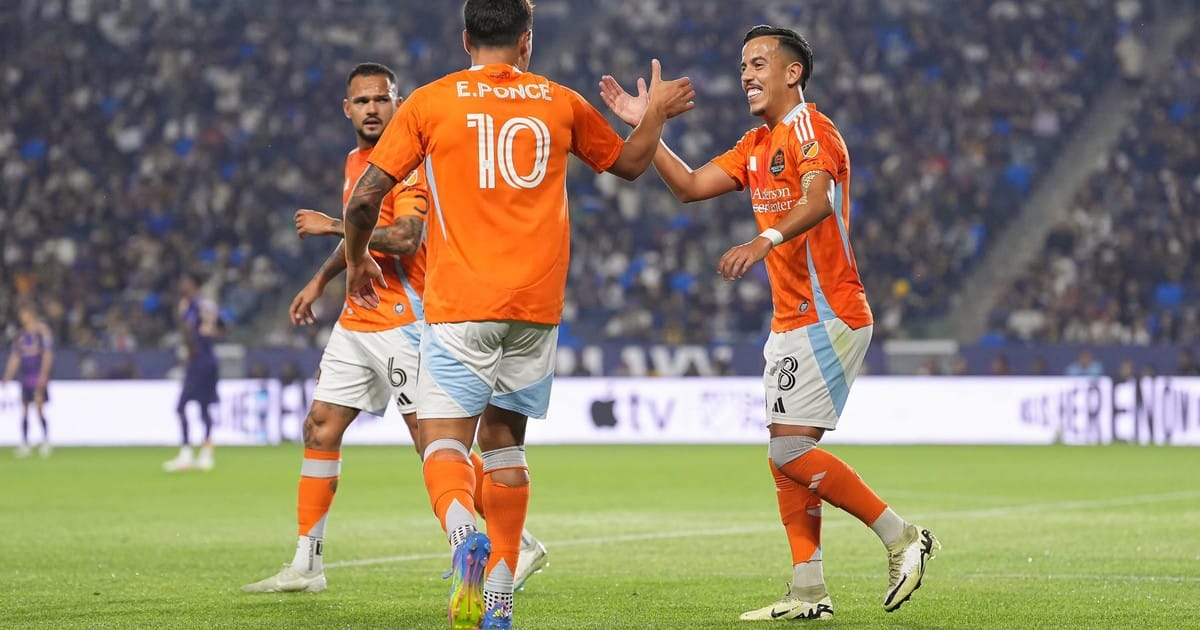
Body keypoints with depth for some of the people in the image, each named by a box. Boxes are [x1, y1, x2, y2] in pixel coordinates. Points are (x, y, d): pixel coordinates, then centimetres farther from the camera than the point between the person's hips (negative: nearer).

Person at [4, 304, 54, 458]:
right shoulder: (21, 334, 15)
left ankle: (46, 441, -3)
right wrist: (7, 378, 14)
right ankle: (25, 444, 6)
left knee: (39, 407, -11)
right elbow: (15, 358, 19)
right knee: (24, 410, 3)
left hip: (38, 375, -6)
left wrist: (43, 375, -16)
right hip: (25, 376, 6)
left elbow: (48, 354, -9)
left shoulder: (42, 330, -4)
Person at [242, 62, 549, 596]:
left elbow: (405, 239, -25)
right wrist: (321, 279, 24)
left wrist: (333, 226, -19)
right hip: (356, 321, 9)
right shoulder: (355, 161, 15)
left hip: (401, 321, -9)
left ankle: (521, 546, -2)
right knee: (320, 429, 5)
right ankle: (306, 566, 10)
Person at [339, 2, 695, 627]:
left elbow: (363, 197, -1)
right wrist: (656, 112, 45)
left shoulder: (429, 102, 2)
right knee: (503, 439, 14)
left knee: (444, 438, -4)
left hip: (459, 305, -3)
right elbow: (629, 162, 27)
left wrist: (356, 260, 16)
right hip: (536, 304, 3)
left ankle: (466, 538, -35)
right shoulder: (561, 102, 10)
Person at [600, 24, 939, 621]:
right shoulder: (756, 145, 17)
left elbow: (817, 202, -29)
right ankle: (808, 593, 6)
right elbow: (690, 186, 18)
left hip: (828, 318, -9)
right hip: (790, 322, 9)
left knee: (791, 450, -15)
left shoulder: (811, 129, -11)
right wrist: (645, 126, 10)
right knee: (787, 455, 5)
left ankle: (902, 536, -5)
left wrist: (763, 242, -45)